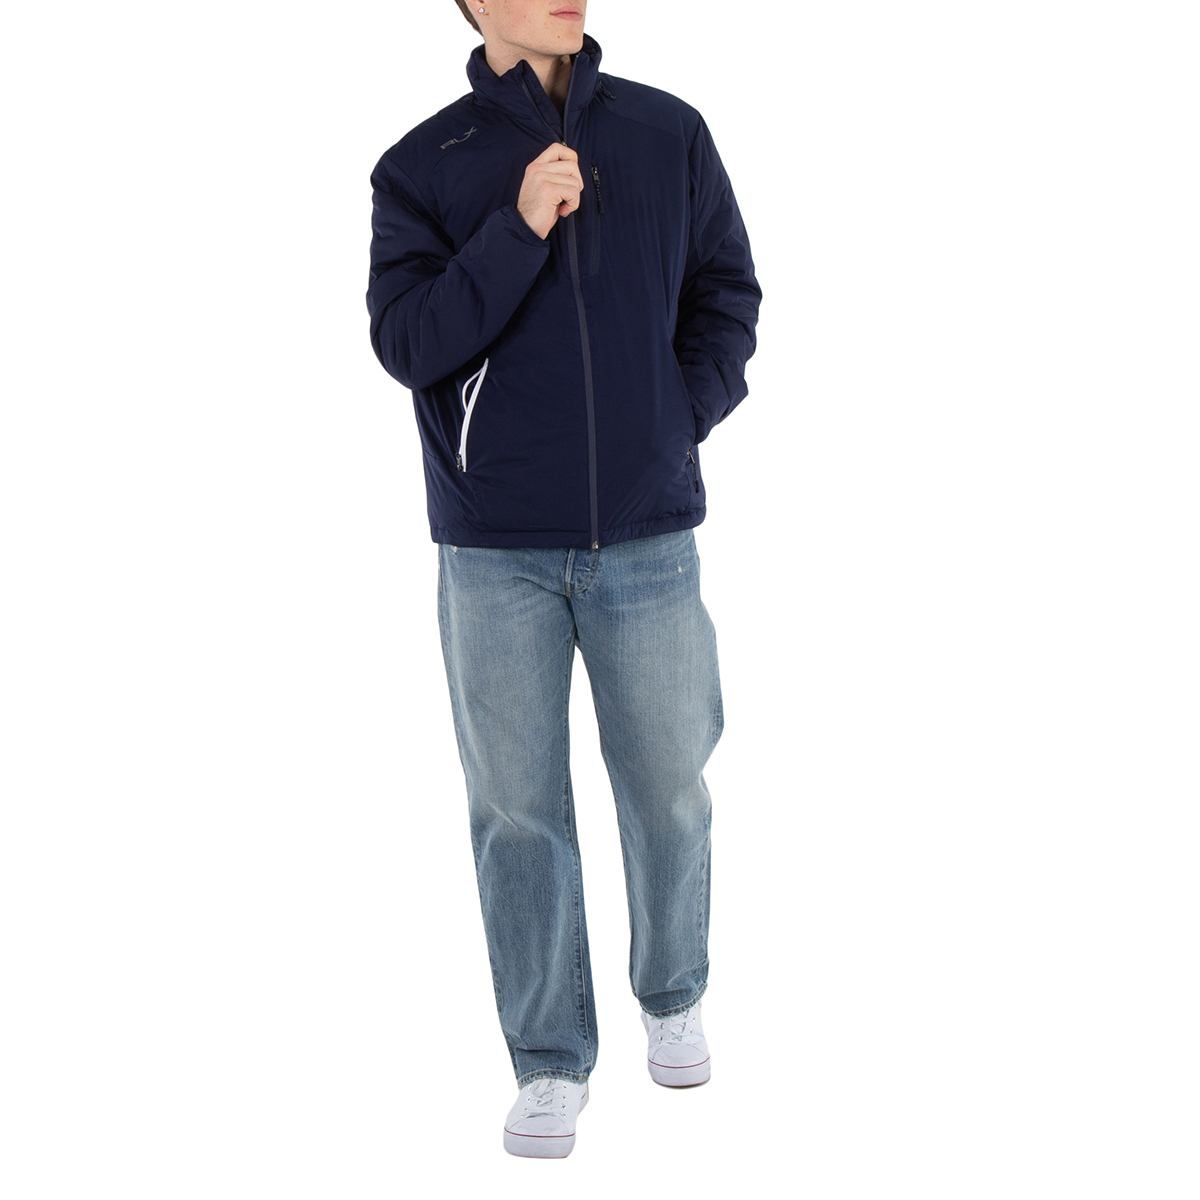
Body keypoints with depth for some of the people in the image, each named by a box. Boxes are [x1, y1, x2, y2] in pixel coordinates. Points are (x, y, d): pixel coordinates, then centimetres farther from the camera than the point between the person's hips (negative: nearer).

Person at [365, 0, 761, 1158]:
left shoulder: (669, 134, 2)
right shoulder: (419, 169, -1)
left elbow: (727, 293, 10)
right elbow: (407, 341, -11)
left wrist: (686, 421, -3)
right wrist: (520, 228, -20)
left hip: (648, 538, 1)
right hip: (494, 551, -1)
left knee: (666, 783, 11)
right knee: (519, 808, 4)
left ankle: (673, 997, 36)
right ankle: (551, 1063, 17)